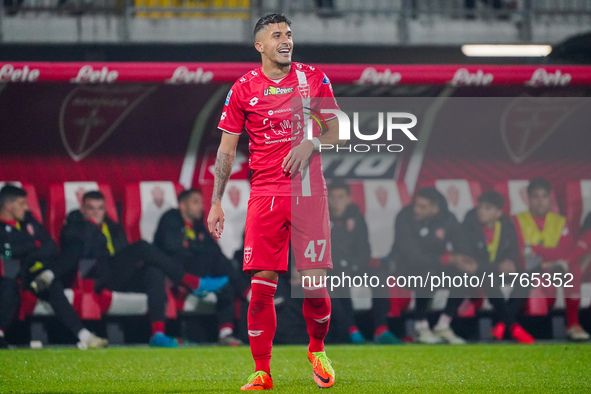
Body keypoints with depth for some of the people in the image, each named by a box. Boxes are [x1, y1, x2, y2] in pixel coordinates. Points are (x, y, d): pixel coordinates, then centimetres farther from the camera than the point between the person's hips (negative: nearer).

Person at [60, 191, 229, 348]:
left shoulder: (112, 227, 27)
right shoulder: (74, 227, 11)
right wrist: (92, 224, -4)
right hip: (98, 280, -6)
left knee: (155, 273, -26)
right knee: (142, 248, -25)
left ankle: (158, 333, -38)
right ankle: (194, 283, -26)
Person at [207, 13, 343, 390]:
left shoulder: (314, 79, 7)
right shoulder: (244, 89, 5)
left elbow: (334, 133, 11)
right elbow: (226, 150, 8)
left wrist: (311, 143, -11)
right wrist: (216, 203, 2)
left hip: (309, 192, 0)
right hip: (265, 194, 0)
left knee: (315, 284, -5)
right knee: (262, 285, -5)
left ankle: (317, 349, 22)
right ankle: (262, 372, 4)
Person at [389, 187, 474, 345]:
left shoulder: (447, 218, -9)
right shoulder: (405, 218, -22)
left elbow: (463, 249, -7)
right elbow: (413, 257, -28)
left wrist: (466, 261, -33)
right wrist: (449, 259, -34)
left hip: (438, 265, 5)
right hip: (405, 266, -5)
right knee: (427, 274, -37)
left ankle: (443, 326, -7)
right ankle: (421, 327, -16)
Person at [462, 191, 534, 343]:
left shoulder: (507, 226, 2)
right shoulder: (469, 226, -13)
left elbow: (513, 250, 9)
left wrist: (510, 262, -17)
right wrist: (497, 267, -27)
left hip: (501, 267, 5)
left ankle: (502, 324, -24)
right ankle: (513, 326, -33)